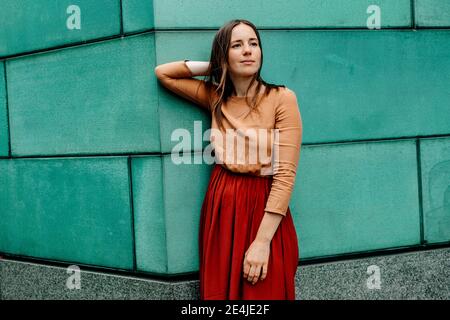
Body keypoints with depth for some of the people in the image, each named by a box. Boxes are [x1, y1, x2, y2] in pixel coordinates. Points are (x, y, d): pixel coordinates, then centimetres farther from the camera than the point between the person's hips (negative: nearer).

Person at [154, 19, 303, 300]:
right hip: (221, 208, 4)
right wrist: (214, 66, 4)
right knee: (220, 292, 10)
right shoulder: (215, 97, 6)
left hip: (264, 209, -4)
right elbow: (163, 73, 14)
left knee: (265, 294, 2)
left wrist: (262, 240, -20)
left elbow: (286, 174, -14)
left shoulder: (282, 98, -10)